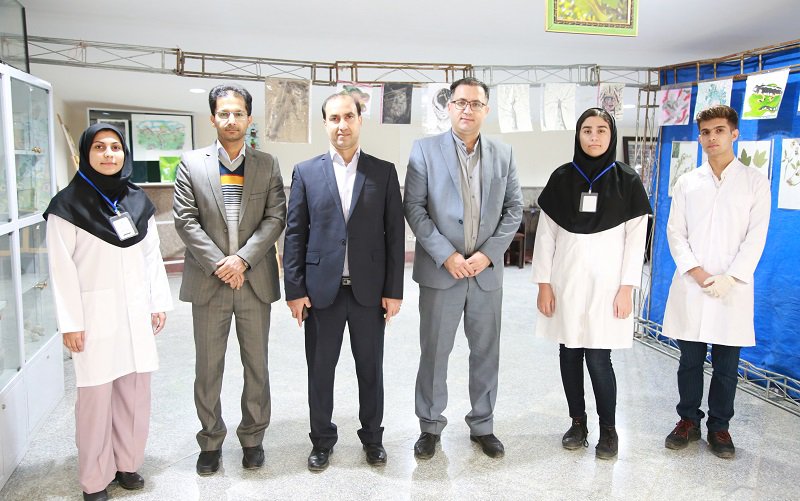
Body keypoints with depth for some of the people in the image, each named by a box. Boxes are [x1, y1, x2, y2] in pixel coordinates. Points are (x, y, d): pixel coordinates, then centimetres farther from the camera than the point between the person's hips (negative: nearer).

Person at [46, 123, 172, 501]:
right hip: (96, 315, -4)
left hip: (135, 312, 4)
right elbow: (62, 269, -8)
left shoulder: (137, 201, 8)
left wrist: (159, 303, 8)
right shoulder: (68, 205, -6)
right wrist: (69, 323, -10)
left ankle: (127, 463, 25)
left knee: (135, 392, 9)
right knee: (96, 395, 2)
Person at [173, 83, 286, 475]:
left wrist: (242, 258, -14)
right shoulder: (191, 164, 3)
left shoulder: (267, 165, 5)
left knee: (257, 365, 10)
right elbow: (184, 220, -3)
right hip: (208, 281, 0)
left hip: (255, 280, 1)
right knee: (208, 367, 10)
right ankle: (211, 440, 27)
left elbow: (275, 218, -2)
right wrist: (218, 264, -13)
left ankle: (253, 437, 27)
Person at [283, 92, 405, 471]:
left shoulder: (383, 172, 3)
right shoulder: (305, 172, 3)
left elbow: (394, 233, 1)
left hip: (370, 290, 0)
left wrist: (394, 290, -3)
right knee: (320, 370, 11)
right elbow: (295, 234, 1)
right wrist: (294, 289, -4)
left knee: (370, 369, 13)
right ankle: (322, 440, 30)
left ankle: (372, 437, 32)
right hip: (322, 290, 0)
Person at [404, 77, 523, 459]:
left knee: (486, 353, 12)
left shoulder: (503, 155, 8)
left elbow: (513, 209, 6)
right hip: (440, 271, -2)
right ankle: (430, 425, 25)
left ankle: (482, 425, 30)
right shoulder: (425, 150, -1)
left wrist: (488, 253, -8)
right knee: (434, 352, 7)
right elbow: (414, 207, -7)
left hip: (487, 272, 3)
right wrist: (446, 255, -14)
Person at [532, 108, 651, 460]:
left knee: (598, 358, -3)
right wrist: (544, 283, 0)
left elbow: (636, 239, 0)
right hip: (566, 281, 2)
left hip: (606, 282, -2)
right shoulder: (561, 178, 4)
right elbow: (545, 234, 4)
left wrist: (626, 288, -5)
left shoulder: (627, 181, 1)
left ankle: (608, 429, 17)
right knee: (569, 354, 8)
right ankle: (577, 423, 25)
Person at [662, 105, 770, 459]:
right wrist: (697, 273, -9)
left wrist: (729, 278, -13)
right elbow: (675, 232, 4)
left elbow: (756, 237, -2)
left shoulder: (755, 182, 5)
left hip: (733, 289, -1)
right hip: (691, 287, 1)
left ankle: (719, 427, 21)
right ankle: (688, 420, 22)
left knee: (726, 364, 6)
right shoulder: (687, 183, 9)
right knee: (690, 360, 8)